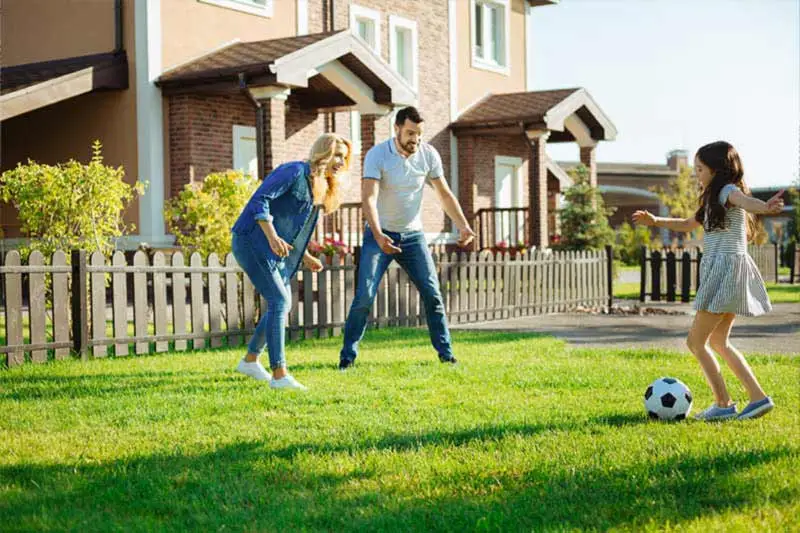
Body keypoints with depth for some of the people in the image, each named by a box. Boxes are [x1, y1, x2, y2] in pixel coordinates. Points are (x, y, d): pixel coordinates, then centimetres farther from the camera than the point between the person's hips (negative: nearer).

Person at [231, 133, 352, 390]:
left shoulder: (320, 188, 14)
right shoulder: (295, 172, -15)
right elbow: (260, 199, -23)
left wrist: (305, 257, 13)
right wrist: (273, 237, -31)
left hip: (275, 251, 10)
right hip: (251, 241, -10)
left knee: (283, 304, 13)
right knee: (279, 301, -16)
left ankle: (250, 360, 30)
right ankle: (279, 374, -15)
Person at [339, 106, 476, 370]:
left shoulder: (429, 155, -6)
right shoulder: (377, 155, -17)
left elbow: (445, 194, 2)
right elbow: (369, 197, -27)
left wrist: (464, 226, -11)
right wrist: (378, 236, -41)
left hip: (413, 235, 3)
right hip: (380, 234, -3)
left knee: (432, 294, -1)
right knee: (364, 296, -9)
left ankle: (446, 353, 10)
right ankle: (347, 356, 2)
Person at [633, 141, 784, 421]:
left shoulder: (728, 191, -10)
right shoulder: (714, 198, 20)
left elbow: (745, 200, -35)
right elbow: (688, 224, 34)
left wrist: (765, 207, -57)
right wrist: (655, 221, 28)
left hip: (727, 268, -10)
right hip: (720, 272, 10)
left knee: (696, 341, -4)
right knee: (718, 341, 17)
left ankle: (723, 404, -1)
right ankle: (757, 397, 14)